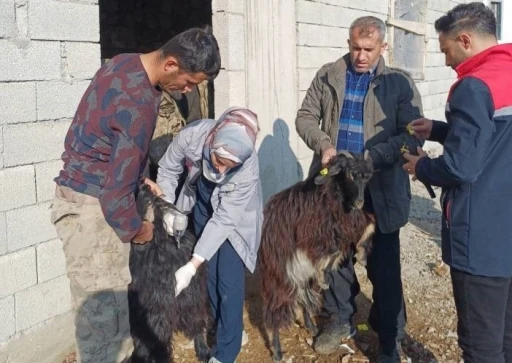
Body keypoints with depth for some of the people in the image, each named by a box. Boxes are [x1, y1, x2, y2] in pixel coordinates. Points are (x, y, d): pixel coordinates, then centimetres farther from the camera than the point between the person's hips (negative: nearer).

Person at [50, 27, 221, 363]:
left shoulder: (126, 63, 2)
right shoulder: (138, 106, -27)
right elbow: (116, 195, -24)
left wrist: (140, 179, 15)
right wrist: (136, 229, -7)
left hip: (90, 193, 10)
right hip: (91, 206, -10)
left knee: (113, 301, 18)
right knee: (103, 313, -4)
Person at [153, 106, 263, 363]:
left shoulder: (248, 170, -39)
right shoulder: (192, 135, -34)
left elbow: (223, 220, -32)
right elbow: (168, 170, -13)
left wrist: (191, 266, -34)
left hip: (234, 213, -3)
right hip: (202, 201, 3)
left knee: (229, 280, -6)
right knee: (210, 272, 11)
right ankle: (221, 329, 32)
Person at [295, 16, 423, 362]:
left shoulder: (400, 83, -4)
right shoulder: (327, 76, 5)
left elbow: (412, 135, -10)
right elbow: (306, 117, 8)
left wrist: (370, 158, -22)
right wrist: (324, 145, -12)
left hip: (380, 189, -3)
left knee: (384, 266, 6)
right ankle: (341, 319, 36)